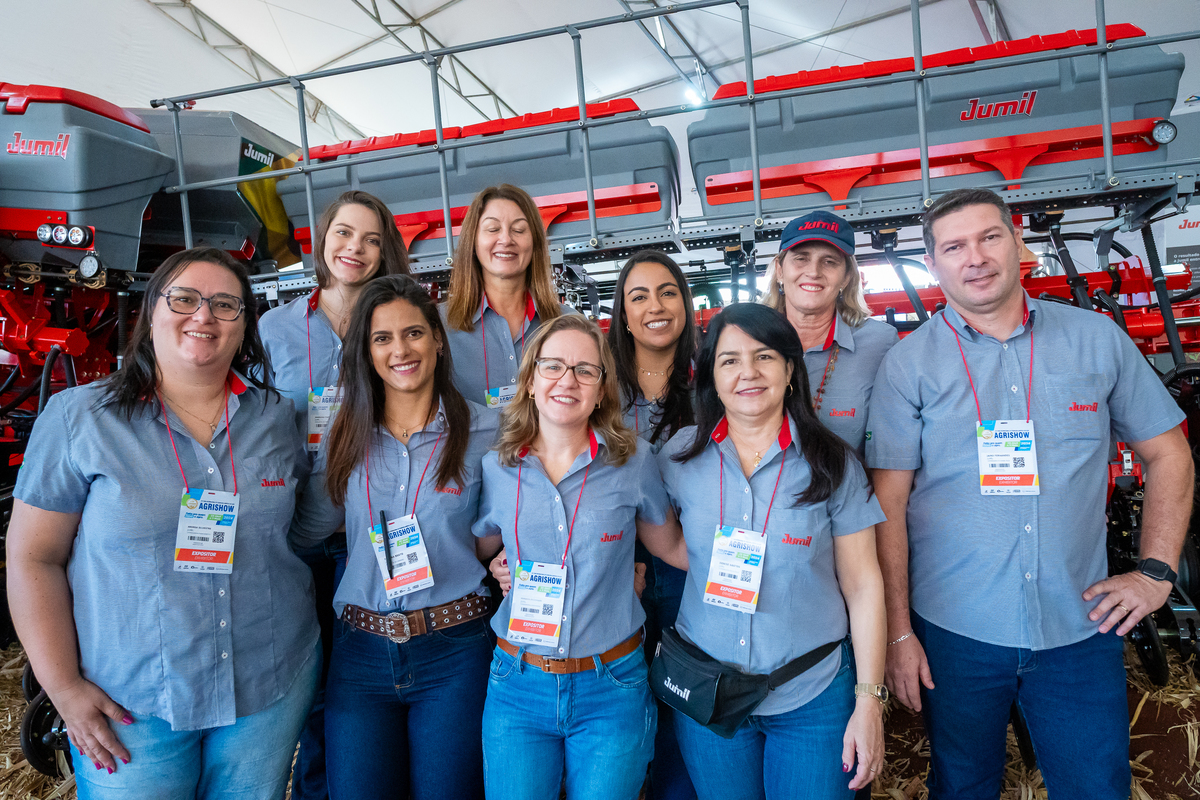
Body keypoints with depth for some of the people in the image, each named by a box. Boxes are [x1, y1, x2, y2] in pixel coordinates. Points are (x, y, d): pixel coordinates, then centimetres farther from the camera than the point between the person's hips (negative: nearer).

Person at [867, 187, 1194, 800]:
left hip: (1080, 627, 2)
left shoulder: (1097, 338, 2)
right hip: (953, 630, -1)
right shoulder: (908, 364, -5)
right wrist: (897, 631, -7)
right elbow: (889, 502, -6)